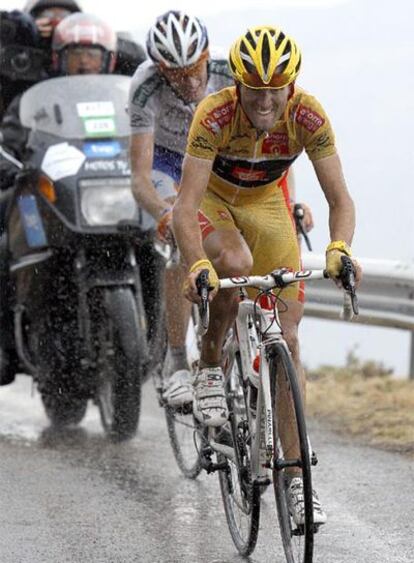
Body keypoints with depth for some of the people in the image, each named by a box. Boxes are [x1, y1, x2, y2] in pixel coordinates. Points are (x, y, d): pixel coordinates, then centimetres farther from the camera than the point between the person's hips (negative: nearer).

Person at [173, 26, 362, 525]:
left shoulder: (308, 116, -27)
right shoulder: (214, 114, -34)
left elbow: (339, 197, -26)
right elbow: (186, 207, -38)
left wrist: (339, 249, -46)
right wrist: (197, 266, -55)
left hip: (267, 205, 2)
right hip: (213, 202, -2)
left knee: (287, 339, -6)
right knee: (236, 263, -38)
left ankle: (294, 478, -1)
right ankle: (209, 367, -11)